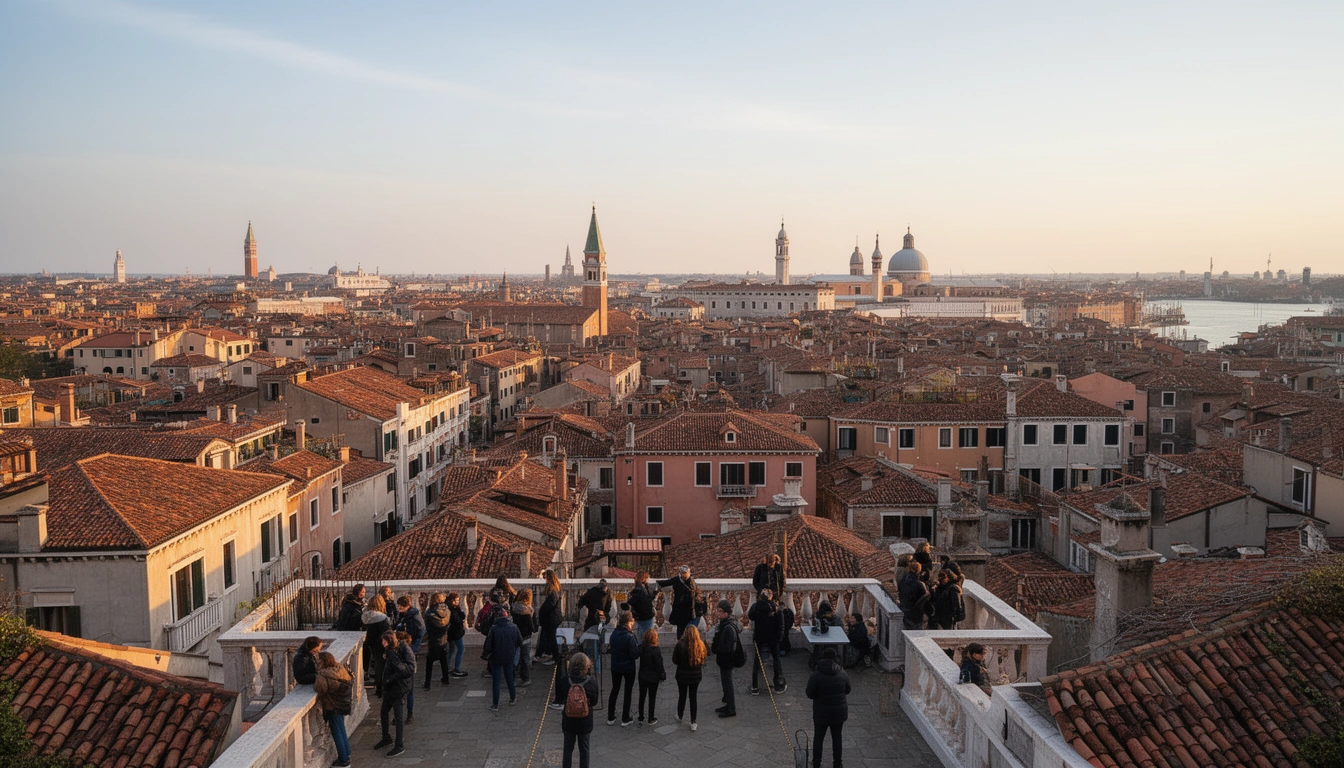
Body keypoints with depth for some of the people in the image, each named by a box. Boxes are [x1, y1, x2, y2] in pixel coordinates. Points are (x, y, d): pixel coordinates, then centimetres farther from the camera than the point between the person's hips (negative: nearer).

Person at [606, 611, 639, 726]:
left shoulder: (614, 634, -3)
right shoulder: (629, 637, -23)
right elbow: (635, 655, -21)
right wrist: (638, 646, -5)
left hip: (615, 667, 5)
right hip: (628, 668, -5)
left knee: (614, 690, 17)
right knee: (628, 692, 9)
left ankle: (610, 718, 22)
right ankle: (625, 719, 15)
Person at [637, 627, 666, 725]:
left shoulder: (641, 648, -9)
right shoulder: (656, 650, -22)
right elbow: (659, 665, -16)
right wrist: (662, 675, -4)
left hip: (642, 676, 4)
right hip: (653, 677, -4)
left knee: (642, 697, 18)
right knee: (652, 698, 10)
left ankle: (641, 718, 27)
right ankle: (651, 719, 18)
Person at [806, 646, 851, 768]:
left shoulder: (816, 676, -18)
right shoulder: (842, 674, -9)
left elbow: (810, 694, -13)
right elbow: (847, 690, 5)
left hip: (821, 713, -2)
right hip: (839, 712, 2)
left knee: (818, 738, 13)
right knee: (837, 737, 17)